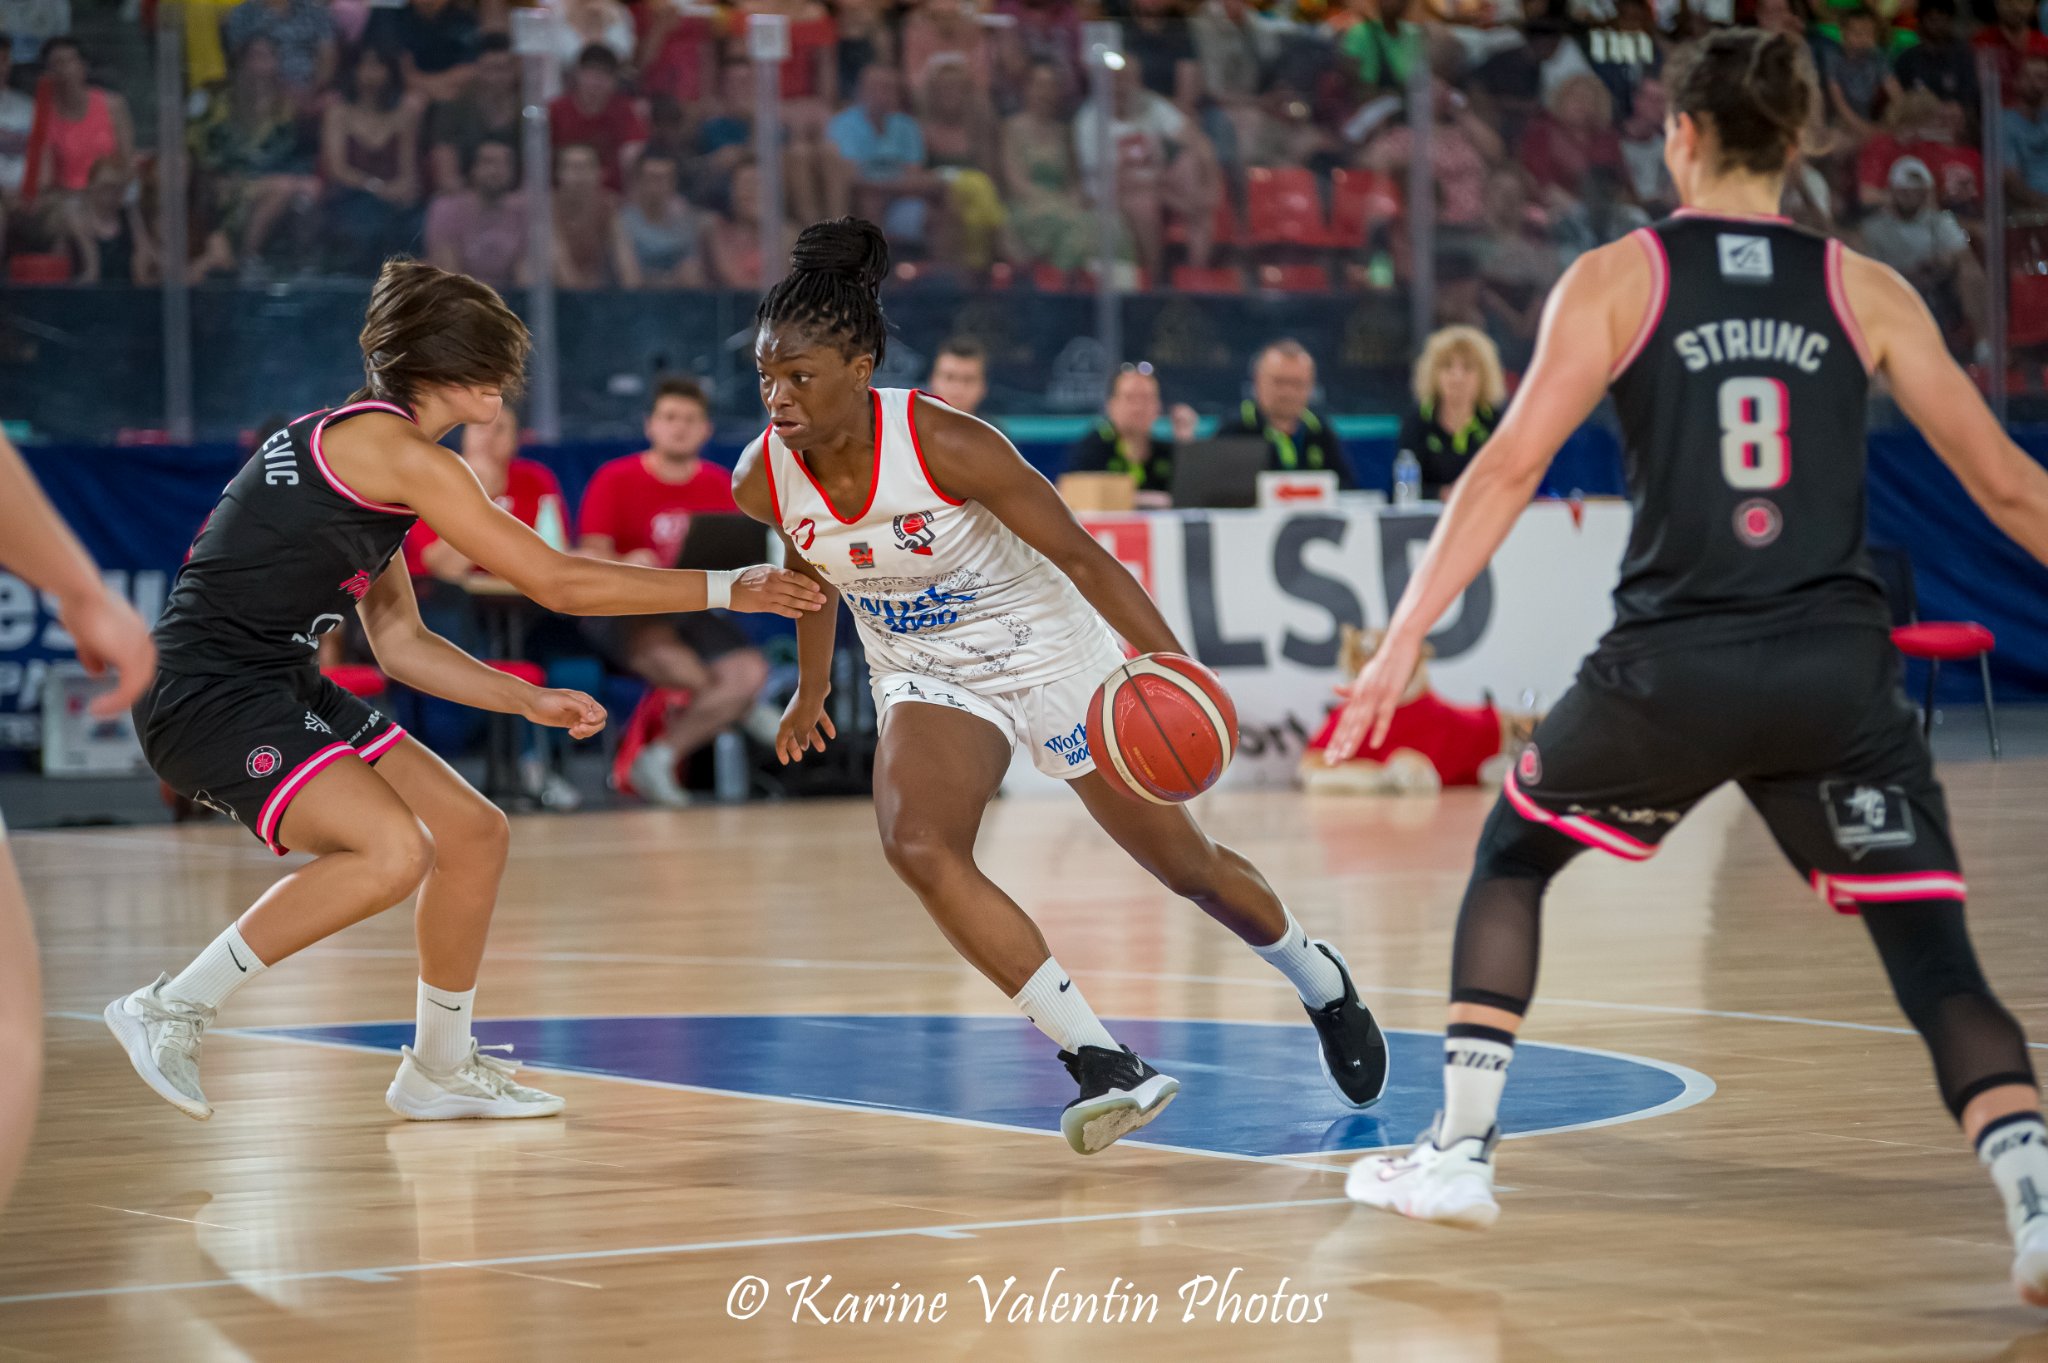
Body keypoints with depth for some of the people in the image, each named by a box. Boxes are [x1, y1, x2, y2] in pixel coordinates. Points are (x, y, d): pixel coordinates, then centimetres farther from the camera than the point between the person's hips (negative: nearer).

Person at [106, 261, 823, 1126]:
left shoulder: (362, 447, 17)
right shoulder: (397, 450, -14)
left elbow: (399, 642, 21)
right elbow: (556, 582, -12)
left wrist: (528, 700, 13)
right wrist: (728, 589, -6)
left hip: (280, 688, 10)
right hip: (208, 692, -10)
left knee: (474, 834, 11)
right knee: (394, 850, -27)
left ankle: (439, 1070, 27)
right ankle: (170, 1010, -14)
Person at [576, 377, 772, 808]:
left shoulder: (721, 486, 9)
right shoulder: (615, 479, -1)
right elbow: (590, 555, -9)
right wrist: (623, 566, -31)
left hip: (696, 615, 4)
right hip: (624, 612, -4)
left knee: (751, 670, -25)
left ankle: (659, 758, -18)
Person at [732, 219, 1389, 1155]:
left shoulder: (944, 445, -30)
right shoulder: (763, 480, -16)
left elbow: (1079, 556, -23)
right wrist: (811, 691, 21)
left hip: (1050, 655, -3)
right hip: (927, 680, 3)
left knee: (1185, 866, 10)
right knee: (916, 844, -27)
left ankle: (1318, 980, 43)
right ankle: (1104, 1066, -23)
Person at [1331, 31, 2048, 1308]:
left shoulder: (1618, 277, 5)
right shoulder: (1866, 292, 9)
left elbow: (1514, 463, -3)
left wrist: (1407, 634, -2)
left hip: (1676, 663, 0)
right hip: (1839, 668, 1)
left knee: (1513, 851, 26)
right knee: (1937, 958, 3)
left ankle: (1459, 1152, 23)